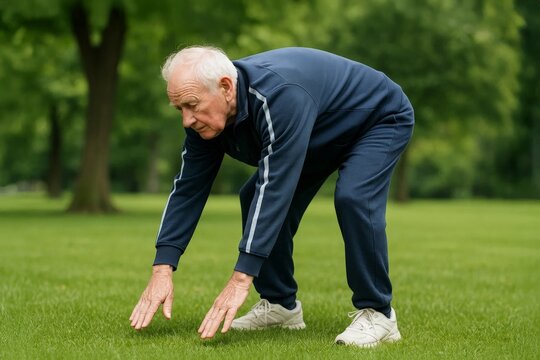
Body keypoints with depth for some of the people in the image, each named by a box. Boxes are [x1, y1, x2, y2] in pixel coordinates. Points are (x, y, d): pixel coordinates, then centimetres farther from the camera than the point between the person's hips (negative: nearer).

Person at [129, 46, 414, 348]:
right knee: (255, 198, -4)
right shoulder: (205, 114, -17)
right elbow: (189, 189, -14)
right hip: (325, 133, 8)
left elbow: (275, 187, -44)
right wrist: (162, 270, -23)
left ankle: (377, 314, -16)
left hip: (382, 118, -8)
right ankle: (280, 304, 10)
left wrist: (240, 280, -46)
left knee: (352, 197, -31)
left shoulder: (279, 95, -42)